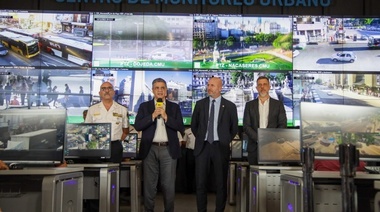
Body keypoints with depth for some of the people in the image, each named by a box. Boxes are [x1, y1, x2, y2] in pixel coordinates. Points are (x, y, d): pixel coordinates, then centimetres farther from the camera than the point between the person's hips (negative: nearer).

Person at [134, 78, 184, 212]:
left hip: (169, 150, 0)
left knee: (169, 185, 5)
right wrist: (153, 116, -12)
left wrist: (166, 117, -12)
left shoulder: (174, 107, 8)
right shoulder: (144, 106, 7)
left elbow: (181, 127, -1)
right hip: (150, 150, 0)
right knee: (149, 185, 8)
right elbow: (137, 126, -3)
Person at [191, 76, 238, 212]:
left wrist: (225, 141, 5)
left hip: (220, 147, -1)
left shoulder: (230, 106, 0)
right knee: (200, 182, 4)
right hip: (202, 146, 2)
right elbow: (194, 125, 16)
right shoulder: (200, 104, 5)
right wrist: (200, 138, 11)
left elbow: (234, 128, 9)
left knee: (221, 183, 7)